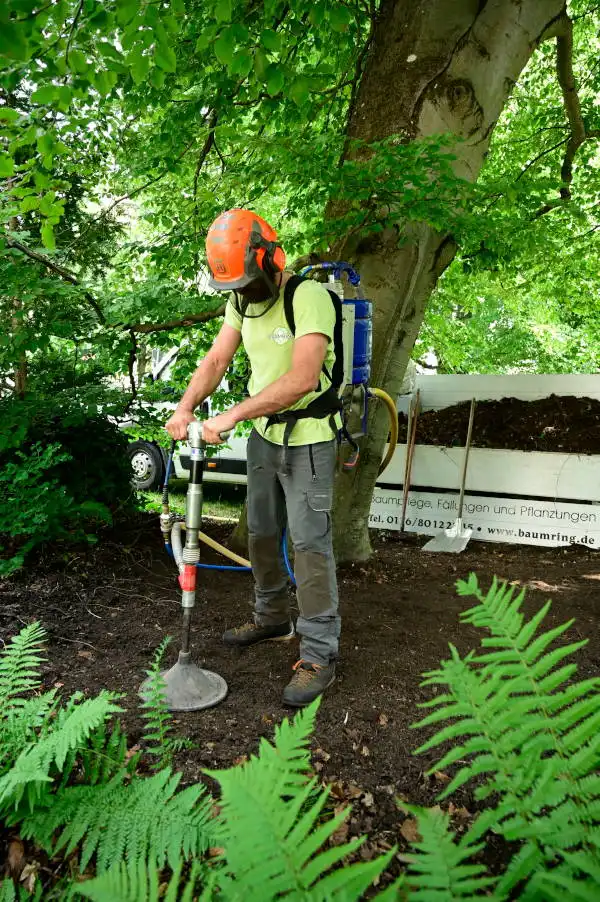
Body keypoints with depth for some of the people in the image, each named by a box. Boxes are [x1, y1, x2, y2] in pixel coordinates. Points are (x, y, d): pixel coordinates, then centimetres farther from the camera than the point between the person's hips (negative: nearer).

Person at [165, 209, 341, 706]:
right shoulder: (241, 300, 4)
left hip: (309, 439, -8)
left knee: (310, 541, -6)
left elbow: (301, 380, -32)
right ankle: (272, 618, 38)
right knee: (261, 532, 17)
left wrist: (233, 415, -31)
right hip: (264, 433, 8)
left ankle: (319, 655, 5)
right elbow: (217, 359, 1)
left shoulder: (310, 297, -22)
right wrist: (186, 407, -16)